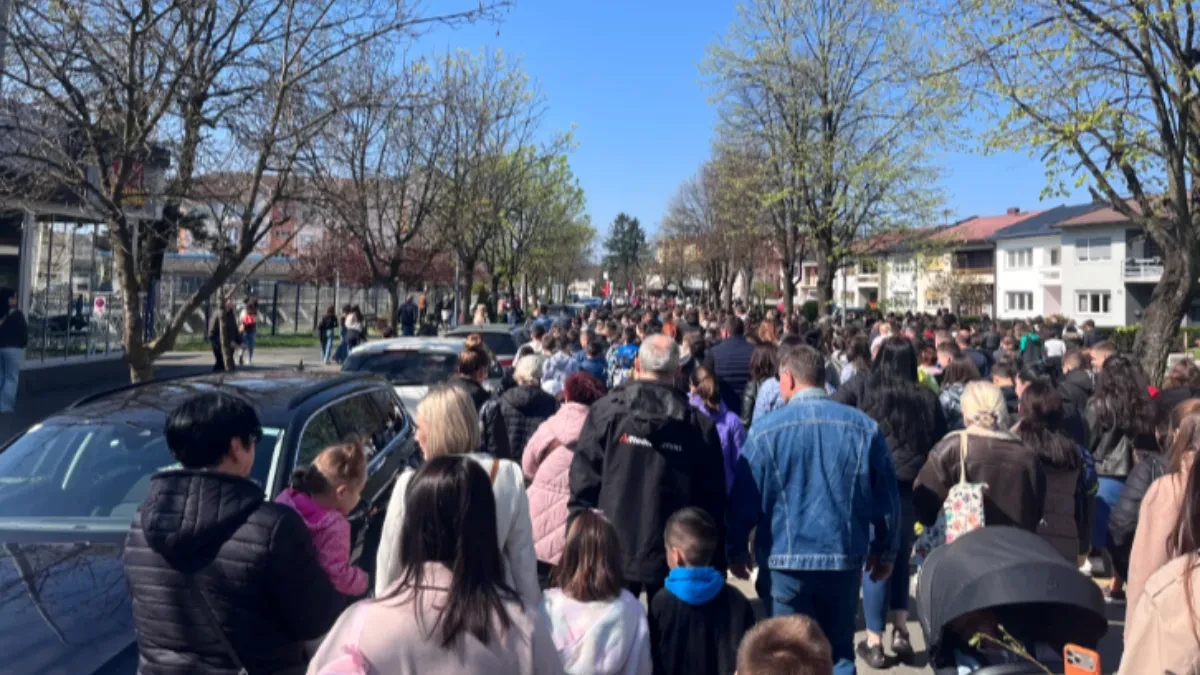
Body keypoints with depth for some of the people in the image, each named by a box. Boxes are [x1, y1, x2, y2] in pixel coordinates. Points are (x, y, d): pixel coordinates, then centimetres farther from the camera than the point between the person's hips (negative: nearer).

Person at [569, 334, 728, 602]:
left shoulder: (606, 411, -6)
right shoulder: (700, 426, -4)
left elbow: (583, 480, -7)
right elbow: (712, 499, -2)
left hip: (611, 552, 0)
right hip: (672, 557, 1)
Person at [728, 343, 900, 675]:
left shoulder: (767, 428, -9)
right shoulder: (865, 427, -1)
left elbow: (744, 499, -6)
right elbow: (886, 498, 4)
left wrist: (735, 551, 7)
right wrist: (886, 552, 18)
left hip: (785, 562, -2)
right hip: (845, 560, 3)